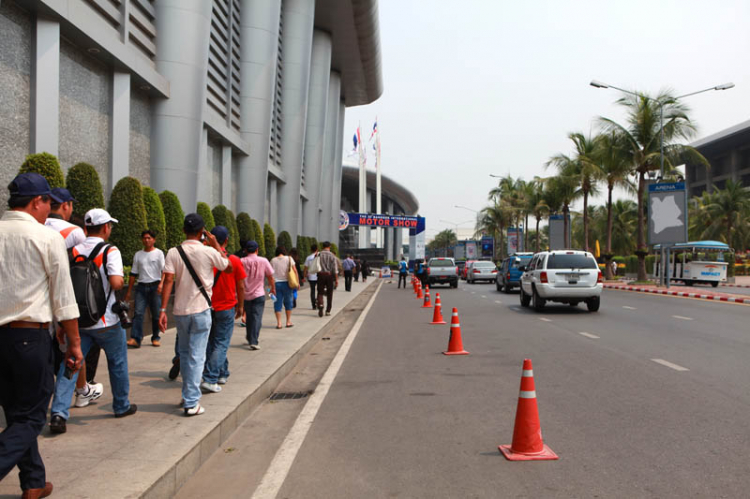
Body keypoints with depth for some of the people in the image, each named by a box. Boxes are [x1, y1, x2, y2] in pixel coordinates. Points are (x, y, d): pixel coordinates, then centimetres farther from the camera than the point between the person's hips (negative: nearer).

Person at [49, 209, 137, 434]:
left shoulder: (74, 250, 2)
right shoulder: (110, 251, -12)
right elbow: (116, 283, -25)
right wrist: (122, 282, -2)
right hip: (106, 322, -3)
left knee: (70, 364, 5)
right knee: (117, 363, 14)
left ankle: (59, 413, -6)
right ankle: (122, 406, 27)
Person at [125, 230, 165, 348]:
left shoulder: (159, 253, 3)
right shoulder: (138, 255, 15)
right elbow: (133, 274, 18)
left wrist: (161, 284, -23)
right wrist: (129, 292, 15)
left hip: (155, 286, -3)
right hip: (141, 286, 3)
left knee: (156, 315, 1)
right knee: (138, 313, -9)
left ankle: (155, 338, 13)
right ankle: (135, 339, -14)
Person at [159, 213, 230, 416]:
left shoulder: (173, 253, -3)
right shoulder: (209, 252, -7)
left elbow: (168, 281, -10)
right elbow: (229, 267, 9)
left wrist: (163, 310, -9)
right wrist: (216, 245, 12)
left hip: (180, 310, 3)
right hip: (201, 310, -3)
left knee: (184, 353, 19)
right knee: (196, 356, 0)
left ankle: (188, 396, 28)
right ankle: (192, 403, 0)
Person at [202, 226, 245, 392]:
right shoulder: (234, 260, -9)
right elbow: (240, 287, -4)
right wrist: (240, 306, 9)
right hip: (226, 308, -3)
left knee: (212, 342, 17)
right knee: (221, 344, 1)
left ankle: (222, 374, 25)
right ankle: (209, 379, -8)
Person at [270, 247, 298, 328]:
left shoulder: (273, 260, 3)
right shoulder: (289, 259, 1)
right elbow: (294, 271, -2)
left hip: (276, 283, 1)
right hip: (286, 283, 0)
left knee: (277, 303, 5)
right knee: (288, 302, 12)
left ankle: (278, 323, 2)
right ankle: (288, 322, 17)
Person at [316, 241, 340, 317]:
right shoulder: (332, 256, -4)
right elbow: (335, 269, -7)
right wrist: (336, 279, -6)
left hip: (321, 275, 1)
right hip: (329, 275, -1)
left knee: (320, 292, 5)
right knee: (329, 294, 11)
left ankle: (320, 305, -23)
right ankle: (328, 311, 15)